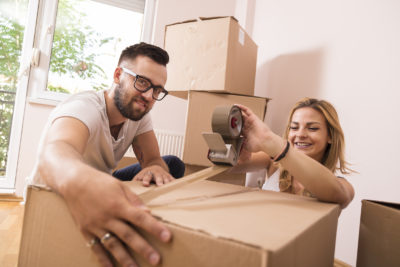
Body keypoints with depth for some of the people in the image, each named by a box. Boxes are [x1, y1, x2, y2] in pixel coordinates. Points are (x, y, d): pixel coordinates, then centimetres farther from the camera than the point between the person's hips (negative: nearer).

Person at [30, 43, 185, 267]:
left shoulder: (139, 113, -6)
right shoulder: (83, 108, -29)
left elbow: (153, 159, -13)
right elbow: (53, 154, -51)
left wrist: (155, 168, -40)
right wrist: (77, 182, -76)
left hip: (99, 190, 7)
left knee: (173, 165, -8)